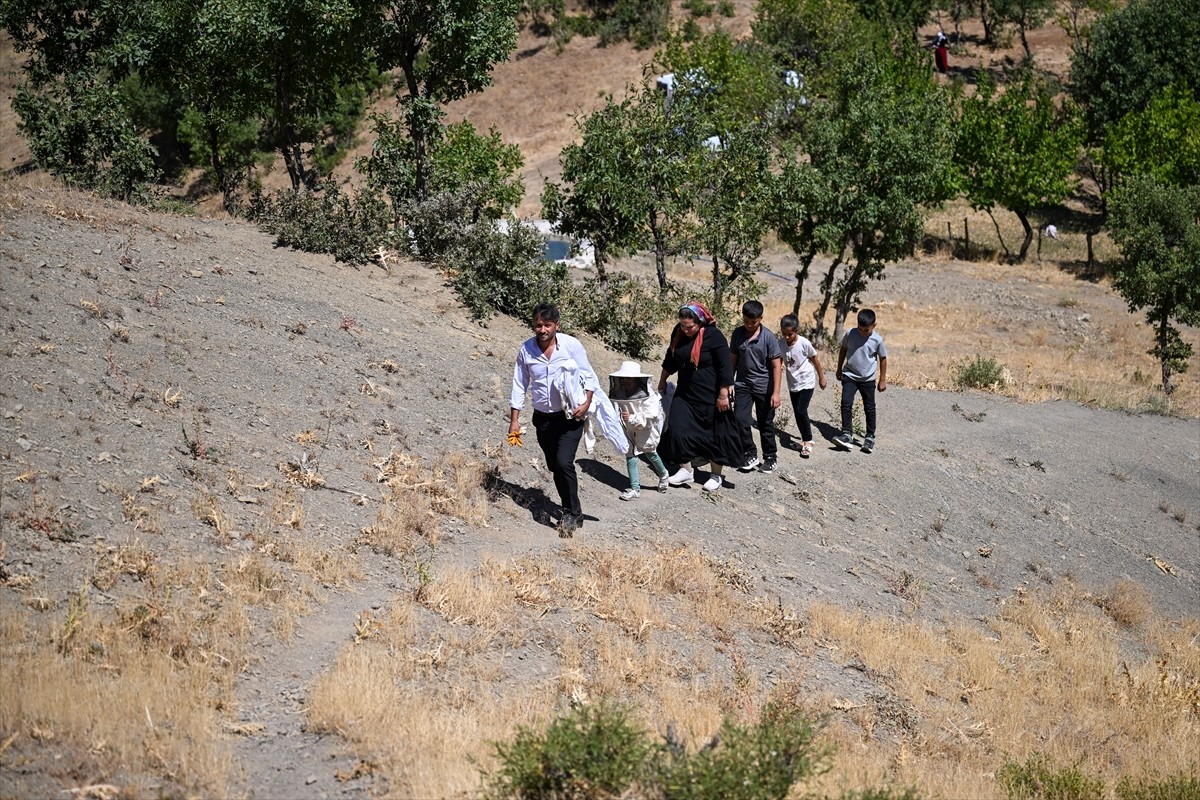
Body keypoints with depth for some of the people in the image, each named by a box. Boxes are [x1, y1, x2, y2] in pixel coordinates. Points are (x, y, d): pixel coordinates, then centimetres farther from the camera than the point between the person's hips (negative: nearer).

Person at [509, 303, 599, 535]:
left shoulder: (571, 345, -11)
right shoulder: (526, 350, -4)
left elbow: (589, 376, 0)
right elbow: (519, 385, 4)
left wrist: (587, 402, -13)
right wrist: (514, 419, 3)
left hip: (571, 417, -4)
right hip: (543, 418, 4)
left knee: (564, 462, -18)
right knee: (554, 466, 12)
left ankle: (572, 514, -5)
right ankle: (571, 513, 28)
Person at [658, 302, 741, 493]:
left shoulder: (713, 336, -19)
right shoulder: (679, 333, -1)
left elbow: (725, 367, -17)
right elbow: (670, 358, 16)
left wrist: (723, 395, -17)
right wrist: (662, 380, 22)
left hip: (709, 396, -6)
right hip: (685, 393, 6)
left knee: (714, 434, 4)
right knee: (679, 429, -3)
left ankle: (717, 475, 18)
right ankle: (685, 470, 9)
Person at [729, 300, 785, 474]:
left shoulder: (768, 337, -11)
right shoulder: (737, 334, -1)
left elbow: (776, 366, -10)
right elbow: (733, 360, 9)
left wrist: (776, 393, -13)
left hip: (764, 387, -3)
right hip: (743, 385, 3)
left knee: (766, 424, 7)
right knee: (740, 420, -9)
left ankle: (770, 458, 22)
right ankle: (749, 455, 6)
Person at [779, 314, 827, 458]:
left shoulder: (804, 343, -20)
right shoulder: (781, 343, -11)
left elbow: (815, 360, -6)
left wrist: (821, 377, 4)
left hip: (806, 382, -5)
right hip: (793, 384, 5)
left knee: (801, 411, -14)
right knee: (797, 413, 11)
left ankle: (807, 442, -2)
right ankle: (805, 439, 27)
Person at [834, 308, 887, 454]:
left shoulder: (877, 340, -13)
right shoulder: (850, 334, -10)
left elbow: (883, 359, -1)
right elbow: (843, 350, 6)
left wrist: (883, 380, 2)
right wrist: (839, 369, 12)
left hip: (868, 379, -1)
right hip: (849, 376, 1)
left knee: (869, 408, 7)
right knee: (846, 403, -13)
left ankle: (870, 437, 18)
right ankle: (847, 434, -8)